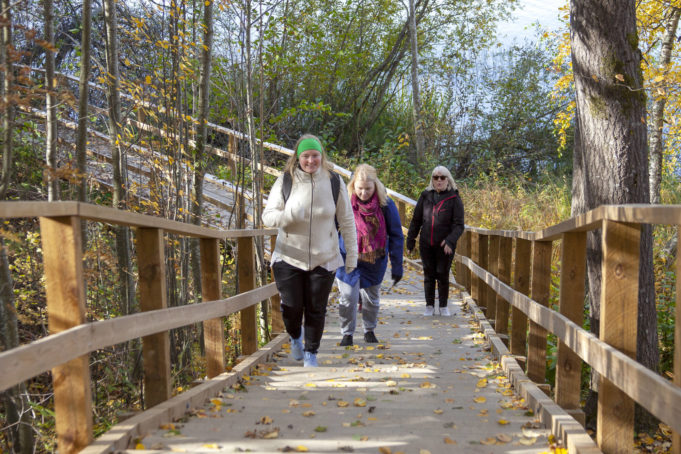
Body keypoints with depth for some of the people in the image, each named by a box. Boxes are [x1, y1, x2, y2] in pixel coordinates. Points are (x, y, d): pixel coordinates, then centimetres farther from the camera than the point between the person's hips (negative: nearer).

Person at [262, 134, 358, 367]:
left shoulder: (333, 181, -2)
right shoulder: (285, 181, -4)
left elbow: (346, 220, 5)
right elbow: (267, 216, -4)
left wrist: (352, 252, 5)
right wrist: (287, 215, -26)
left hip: (324, 259, 1)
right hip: (289, 258, 0)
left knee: (316, 310, 6)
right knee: (292, 306, -3)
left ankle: (311, 353, 28)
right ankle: (295, 337, 32)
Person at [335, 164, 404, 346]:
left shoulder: (386, 205, -13)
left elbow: (396, 236, -5)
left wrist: (397, 266, -5)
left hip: (375, 262, 1)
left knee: (372, 299, 14)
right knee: (348, 298, -4)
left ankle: (369, 331, 36)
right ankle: (347, 334, 16)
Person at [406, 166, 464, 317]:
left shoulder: (454, 198, -3)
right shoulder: (425, 196, 5)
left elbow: (459, 225, -8)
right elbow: (416, 221, 11)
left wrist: (450, 240, -23)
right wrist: (410, 240, 7)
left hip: (445, 246, -2)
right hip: (426, 245, 2)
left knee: (443, 275, 5)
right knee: (428, 275, 8)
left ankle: (443, 306, 21)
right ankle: (429, 306, 21)